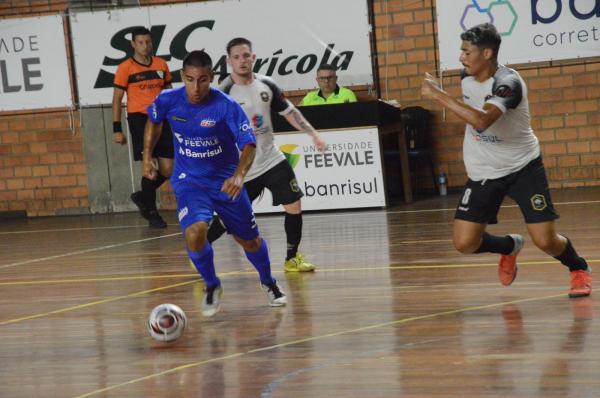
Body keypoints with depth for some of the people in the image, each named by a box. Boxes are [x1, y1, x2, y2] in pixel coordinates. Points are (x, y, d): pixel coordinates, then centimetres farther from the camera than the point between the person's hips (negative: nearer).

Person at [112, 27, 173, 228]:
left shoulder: (161, 64, 9)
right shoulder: (125, 68, -4)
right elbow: (117, 99, -2)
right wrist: (117, 129, -6)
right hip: (139, 119, -5)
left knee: (168, 169, 2)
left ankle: (142, 197, 25)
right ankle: (152, 213, 4)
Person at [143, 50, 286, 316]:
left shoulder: (227, 106, -22)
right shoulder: (168, 101, -13)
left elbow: (249, 144, -27)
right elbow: (153, 121, 11)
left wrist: (239, 176, -44)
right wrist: (147, 157, 11)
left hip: (224, 181, 0)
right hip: (189, 181, 0)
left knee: (249, 241, 12)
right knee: (194, 233, -27)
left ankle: (268, 283, 45)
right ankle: (211, 286, 1)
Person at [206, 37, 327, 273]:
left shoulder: (266, 85, 1)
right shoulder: (224, 93, -14)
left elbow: (289, 112, 12)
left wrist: (313, 134, 4)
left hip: (271, 158, 4)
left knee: (294, 205, -5)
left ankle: (292, 259, 10)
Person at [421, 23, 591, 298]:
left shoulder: (508, 83, -25)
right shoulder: (467, 77, -1)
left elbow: (482, 120, -42)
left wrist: (440, 96, -40)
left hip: (523, 167, -6)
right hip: (483, 172, 6)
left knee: (545, 241, -12)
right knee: (465, 243, -9)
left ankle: (579, 269, 23)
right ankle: (510, 247, 25)